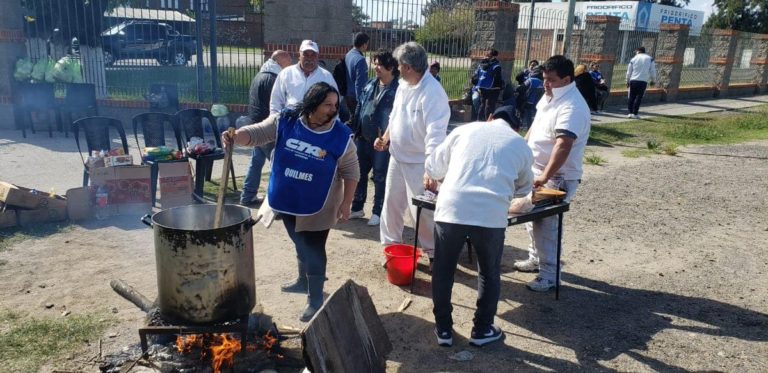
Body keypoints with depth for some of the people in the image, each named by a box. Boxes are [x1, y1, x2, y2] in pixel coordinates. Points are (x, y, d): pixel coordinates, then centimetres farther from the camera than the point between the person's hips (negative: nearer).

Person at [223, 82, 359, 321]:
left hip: (317, 206, -4)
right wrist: (235, 138, -33)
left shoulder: (341, 135, -15)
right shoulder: (284, 122, -11)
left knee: (314, 251, 0)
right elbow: (255, 134, -11)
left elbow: (350, 171, -9)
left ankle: (315, 300, 15)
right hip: (287, 201, 4)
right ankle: (304, 281, 47)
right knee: (300, 244, 23)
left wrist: (346, 203, -13)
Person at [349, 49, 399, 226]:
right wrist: (355, 130, 11)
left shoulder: (397, 89, -12)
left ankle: (378, 212, 19)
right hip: (363, 139, 7)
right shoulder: (370, 84, 9)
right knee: (359, 174, 15)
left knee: (380, 178, 5)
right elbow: (359, 107, 15)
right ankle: (357, 208, 30)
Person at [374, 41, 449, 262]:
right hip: (397, 157, 8)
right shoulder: (403, 85, 4)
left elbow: (435, 134, -30)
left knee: (421, 209, -1)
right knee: (391, 203, 16)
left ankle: (433, 252, 18)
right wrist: (385, 138, 10)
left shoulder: (433, 92, -23)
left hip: (419, 162, -8)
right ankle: (391, 245, 33)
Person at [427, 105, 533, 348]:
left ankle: (443, 329, 29)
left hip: (451, 209, 1)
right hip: (491, 215, 0)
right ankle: (482, 330, 32)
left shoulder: (465, 130, 19)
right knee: (489, 274, 22)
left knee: (443, 271, 18)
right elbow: (524, 188, 34)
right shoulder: (521, 145, 20)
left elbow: (433, 168, 23)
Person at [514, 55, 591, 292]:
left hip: (557, 178, -9)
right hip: (536, 170, 9)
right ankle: (535, 259, 35)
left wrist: (545, 177, -41)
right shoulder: (550, 96, 7)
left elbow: (563, 146, -34)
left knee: (545, 224, -6)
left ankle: (549, 273, 7)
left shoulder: (571, 107, -24)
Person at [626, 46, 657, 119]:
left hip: (633, 80, 1)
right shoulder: (649, 59, 7)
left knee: (631, 97, 9)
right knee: (638, 97, 0)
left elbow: (629, 72, 10)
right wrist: (653, 80, 18)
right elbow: (652, 71, 6)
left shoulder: (633, 59, 7)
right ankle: (635, 114, -4)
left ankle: (630, 112, 6)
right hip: (643, 81, -1)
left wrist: (627, 81, 21)